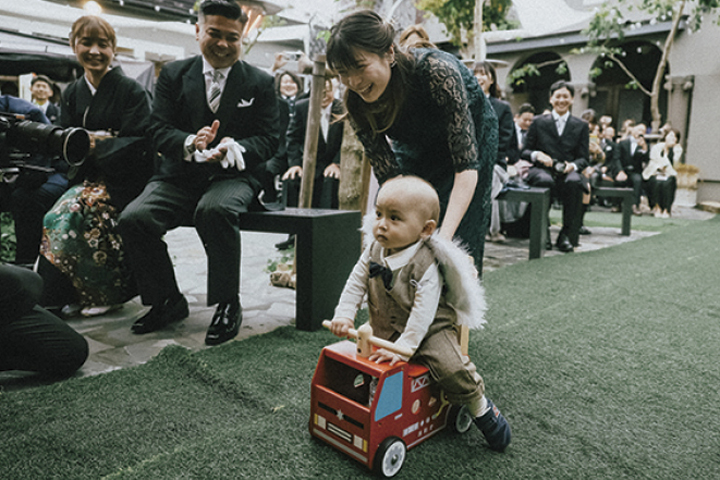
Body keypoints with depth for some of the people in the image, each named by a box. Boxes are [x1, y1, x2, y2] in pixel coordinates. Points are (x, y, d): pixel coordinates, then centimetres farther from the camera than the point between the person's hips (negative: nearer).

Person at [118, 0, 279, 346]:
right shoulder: (173, 75, 13)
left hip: (233, 177, -3)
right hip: (179, 176, 3)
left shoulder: (260, 83, 8)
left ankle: (228, 304, -18)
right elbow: (159, 130, 4)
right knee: (133, 218, -22)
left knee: (215, 210, -37)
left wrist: (233, 149, -21)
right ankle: (167, 301, 0)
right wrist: (189, 143, -20)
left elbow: (268, 139, 1)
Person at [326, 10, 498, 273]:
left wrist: (443, 237, -48)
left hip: (470, 136, -3)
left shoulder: (438, 71, -38)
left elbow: (466, 167, -39)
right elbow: (388, 176, -21)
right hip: (416, 148, 4)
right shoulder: (357, 102, -24)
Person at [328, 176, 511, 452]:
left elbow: (423, 313, -26)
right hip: (384, 329, 6)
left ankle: (481, 408, 5)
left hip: (431, 329, -6)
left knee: (452, 368, -22)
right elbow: (356, 283, 1)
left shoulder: (427, 265, -24)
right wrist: (344, 314, -12)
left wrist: (404, 347, -31)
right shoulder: (374, 251, -5)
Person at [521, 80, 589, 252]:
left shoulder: (581, 126, 17)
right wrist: (536, 155, -12)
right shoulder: (538, 122, 14)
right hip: (542, 169, -1)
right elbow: (525, 151, 11)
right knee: (545, 181, -38)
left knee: (574, 182, -35)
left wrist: (573, 165, -12)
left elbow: (584, 158, 11)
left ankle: (567, 235, -26)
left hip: (568, 172, 1)